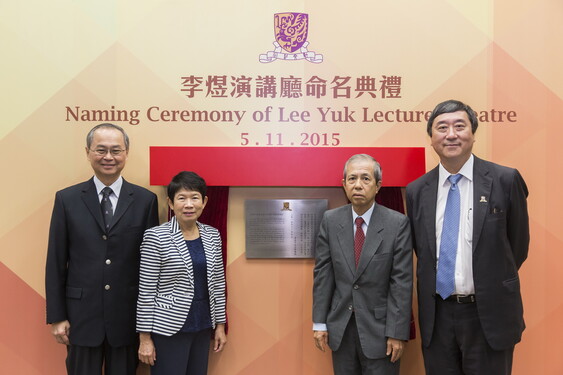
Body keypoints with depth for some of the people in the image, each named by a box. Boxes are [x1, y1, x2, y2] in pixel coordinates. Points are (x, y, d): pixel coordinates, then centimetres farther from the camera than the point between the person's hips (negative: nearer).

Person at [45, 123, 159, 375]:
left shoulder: (145, 200, -2)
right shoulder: (67, 199, -1)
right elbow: (55, 263, 1)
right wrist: (56, 317, 0)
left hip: (127, 315, 0)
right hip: (82, 314, 0)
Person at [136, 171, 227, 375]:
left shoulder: (212, 236, 3)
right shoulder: (156, 237, -11)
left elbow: (217, 283, 9)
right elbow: (146, 291, -9)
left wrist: (220, 325, 9)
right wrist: (145, 337, -8)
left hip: (202, 327, 5)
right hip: (169, 328, -5)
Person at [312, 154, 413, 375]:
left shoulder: (398, 223, -10)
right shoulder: (330, 220, -1)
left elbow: (402, 282, -10)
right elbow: (322, 273, 0)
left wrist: (397, 332, -11)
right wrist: (319, 323, -1)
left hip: (379, 327, -2)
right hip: (339, 326, 3)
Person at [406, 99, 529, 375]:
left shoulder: (505, 180, -7)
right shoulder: (416, 191, 1)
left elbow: (518, 243, 2)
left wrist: (495, 286, 8)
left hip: (488, 313, -2)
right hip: (436, 315, 3)